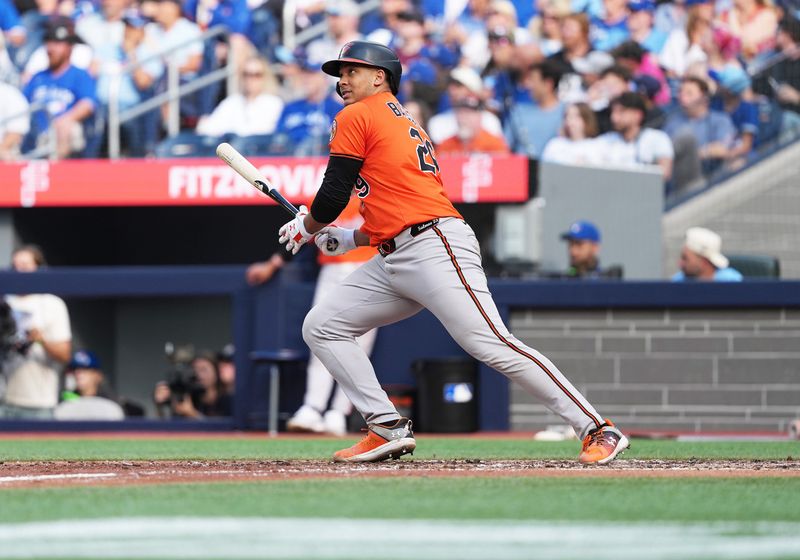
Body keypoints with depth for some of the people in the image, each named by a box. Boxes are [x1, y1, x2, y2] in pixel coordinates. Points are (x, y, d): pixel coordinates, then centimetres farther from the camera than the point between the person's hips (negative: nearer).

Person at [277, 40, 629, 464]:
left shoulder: (355, 117, 1)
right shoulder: (406, 126, 27)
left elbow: (332, 198, -3)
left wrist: (304, 227, 16)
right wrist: (348, 239, 25)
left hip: (436, 249, -10)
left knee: (491, 345, -18)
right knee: (321, 327, 9)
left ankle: (598, 430, -20)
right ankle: (388, 429, 2)